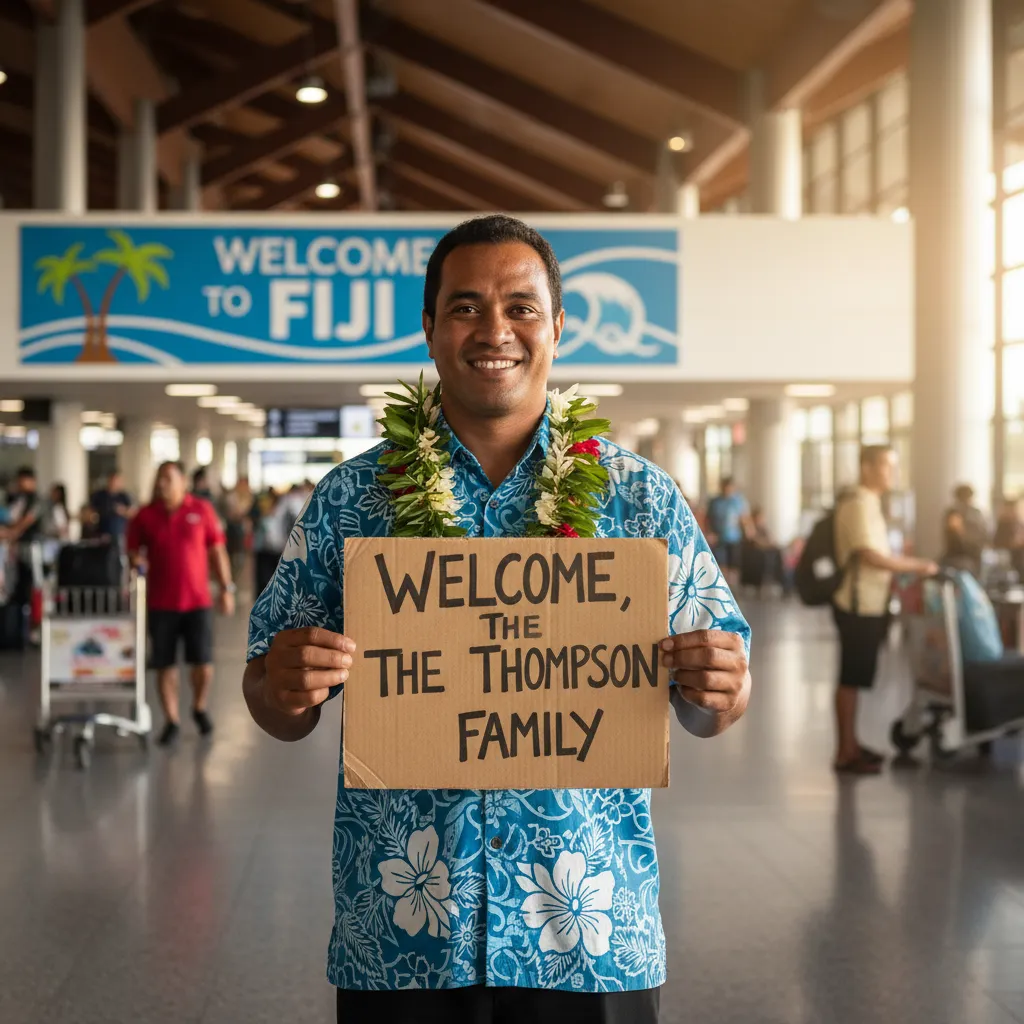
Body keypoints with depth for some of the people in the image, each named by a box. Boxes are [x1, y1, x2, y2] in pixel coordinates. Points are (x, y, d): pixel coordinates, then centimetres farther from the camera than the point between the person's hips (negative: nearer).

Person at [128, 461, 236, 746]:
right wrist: (136, 561, -14)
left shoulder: (202, 510, 0)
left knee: (203, 663, -2)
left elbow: (217, 551, 4)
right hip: (161, 603, 1)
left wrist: (226, 588, 2)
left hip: (197, 601, -1)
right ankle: (171, 721, 16)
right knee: (165, 665, 3)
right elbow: (133, 552, 9)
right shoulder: (145, 516, 2)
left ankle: (199, 708, 26)